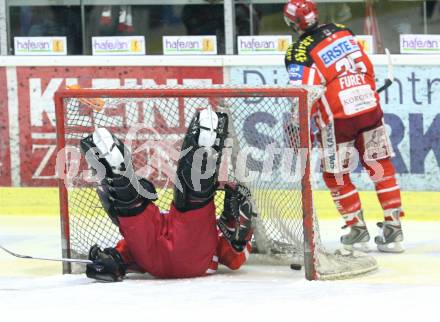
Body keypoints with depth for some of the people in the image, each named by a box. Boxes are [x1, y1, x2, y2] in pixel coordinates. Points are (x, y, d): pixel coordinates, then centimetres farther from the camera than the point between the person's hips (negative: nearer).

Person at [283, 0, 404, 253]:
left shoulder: (299, 52, -8)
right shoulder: (342, 31, 9)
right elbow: (366, 66, 16)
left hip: (338, 118, -5)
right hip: (369, 108, 5)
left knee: (336, 176, 12)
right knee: (381, 167, 13)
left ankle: (357, 229, 14)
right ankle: (394, 228, 12)